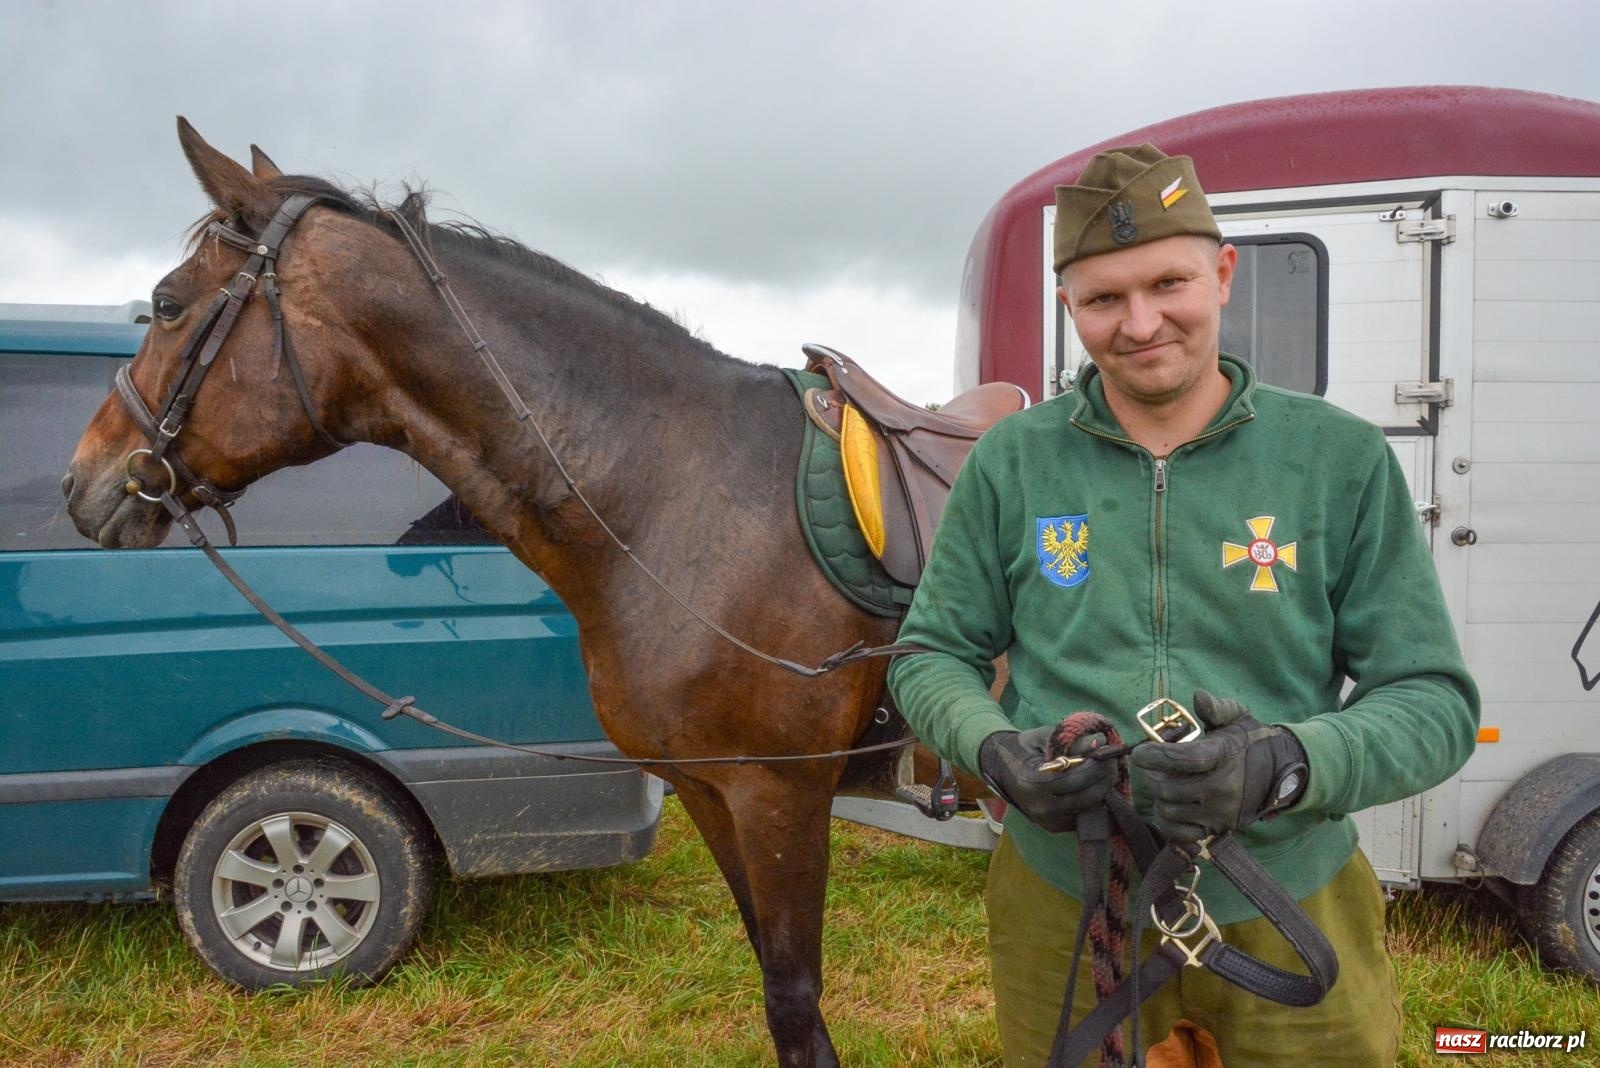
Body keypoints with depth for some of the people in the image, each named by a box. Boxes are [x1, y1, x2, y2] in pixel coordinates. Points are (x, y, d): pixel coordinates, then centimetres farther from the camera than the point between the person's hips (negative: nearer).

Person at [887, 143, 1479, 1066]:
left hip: (1291, 915, 0)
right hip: (1060, 909, 1)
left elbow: (1435, 698, -8)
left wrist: (1288, 764, -28)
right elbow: (933, 655, 3)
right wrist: (996, 750, -19)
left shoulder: (1344, 461, -8)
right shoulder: (1011, 462, -5)